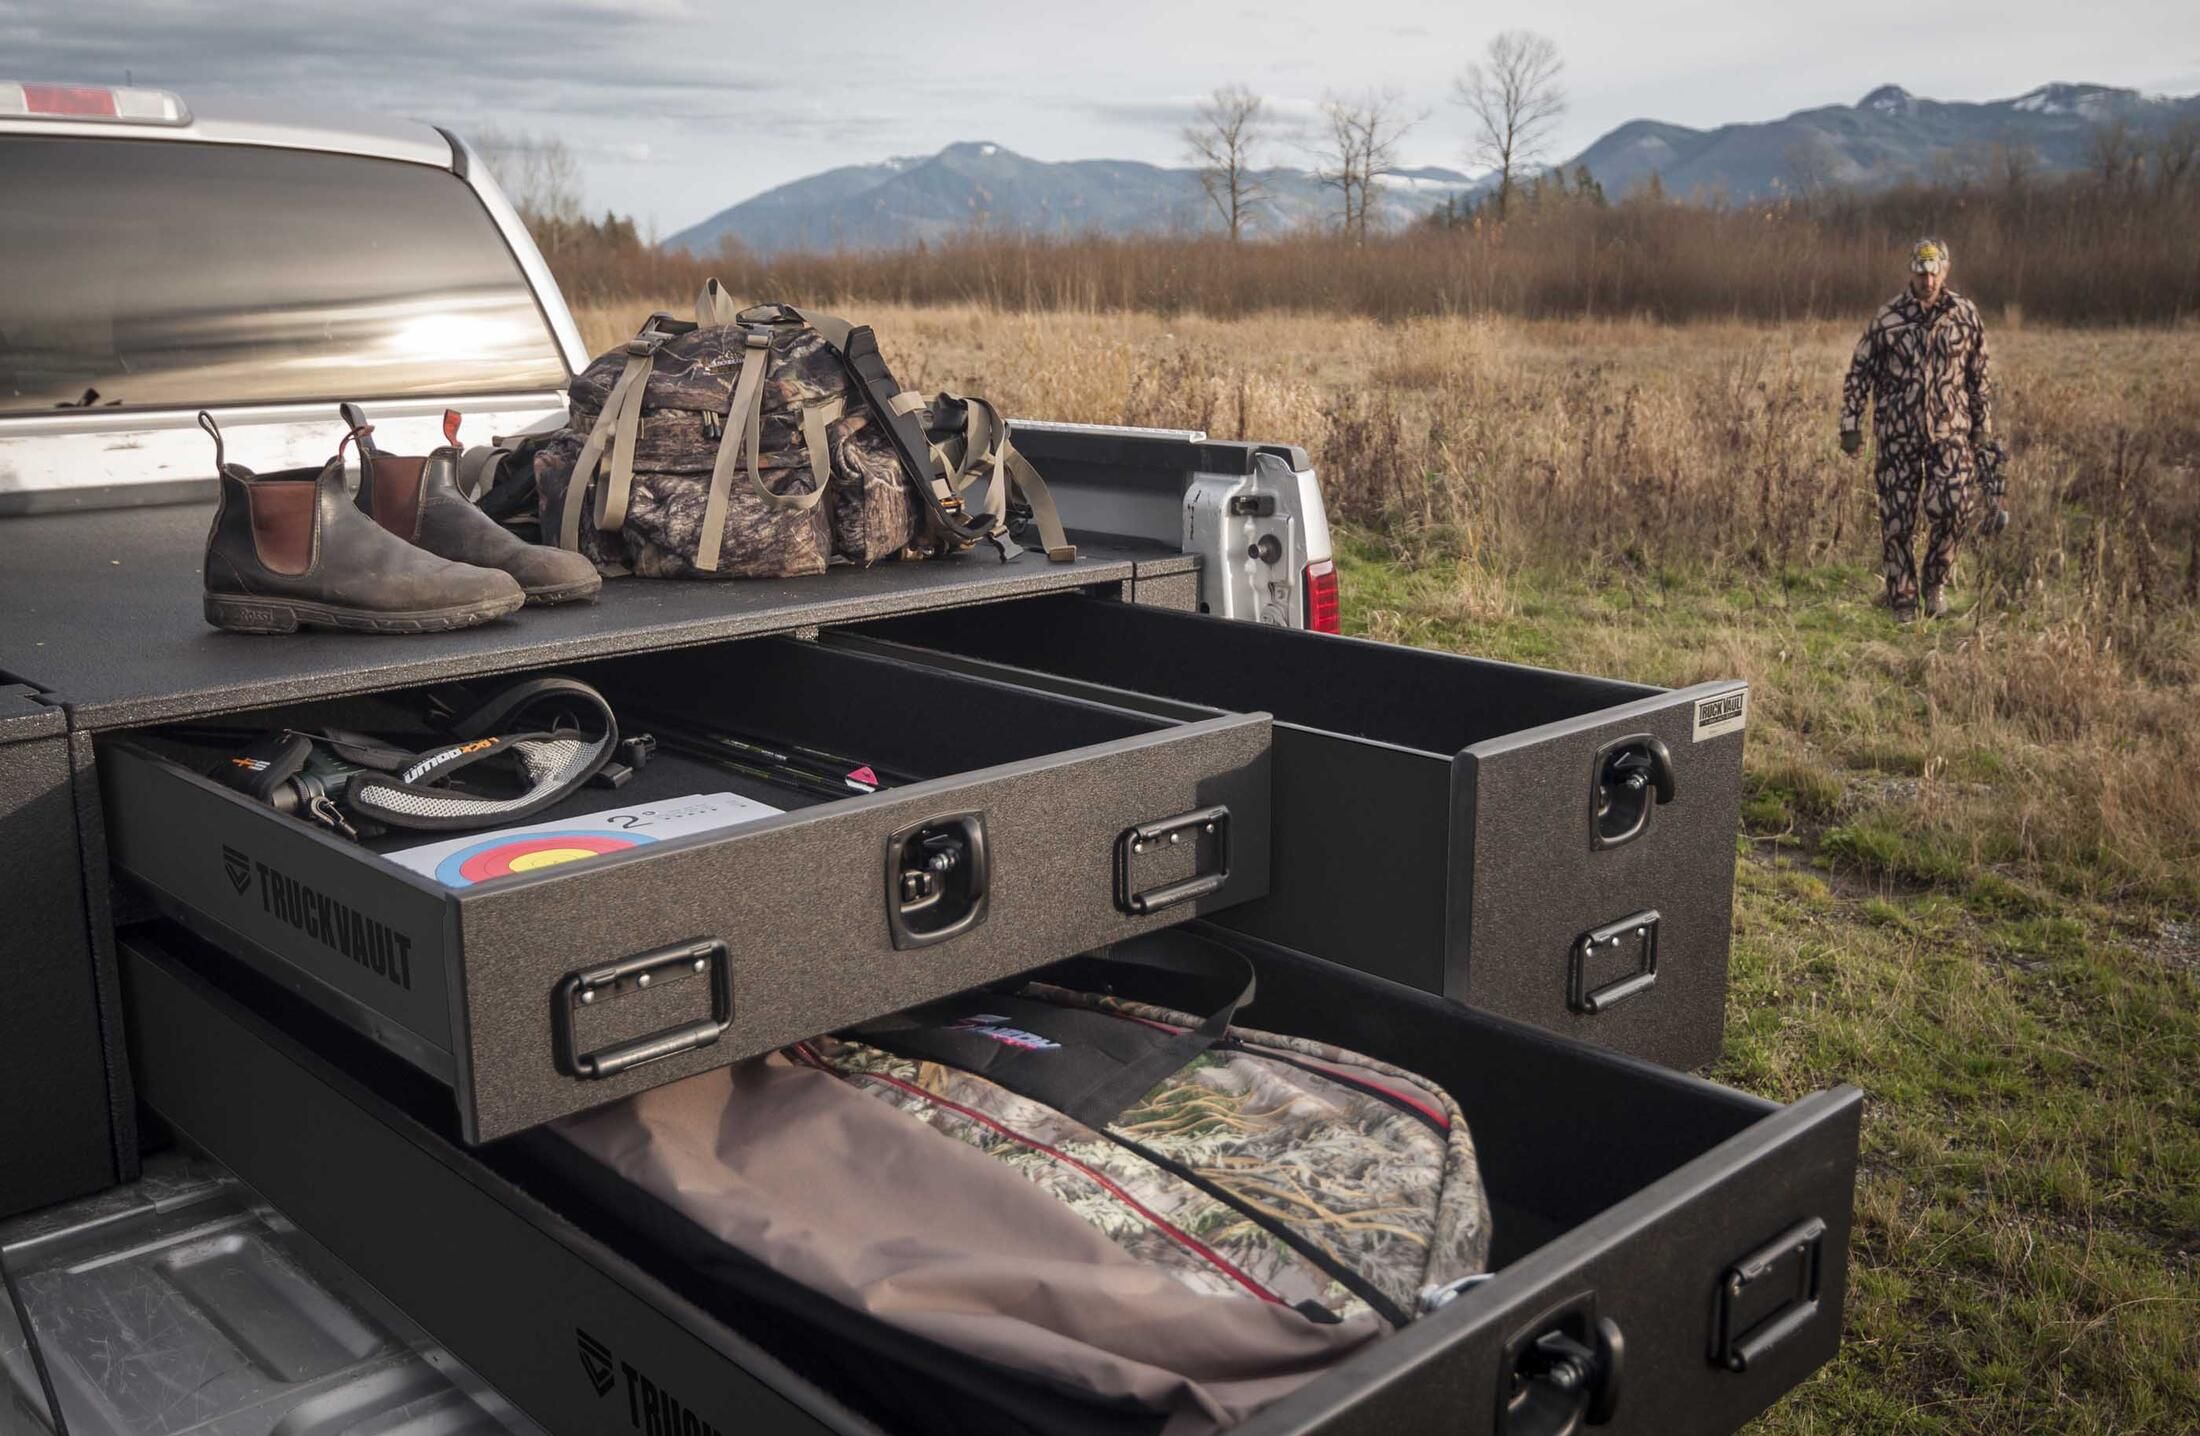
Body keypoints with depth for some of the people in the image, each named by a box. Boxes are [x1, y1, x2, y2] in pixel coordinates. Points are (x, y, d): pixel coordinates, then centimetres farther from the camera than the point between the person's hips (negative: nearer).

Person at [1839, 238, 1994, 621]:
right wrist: (1851, 427, -2)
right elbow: (1858, 373, 2)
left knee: (1954, 504, -15)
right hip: (1897, 434, -1)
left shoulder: (1965, 314, 4)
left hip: (1950, 431, 1)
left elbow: (1981, 374, 11)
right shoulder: (1889, 317, -2)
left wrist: (1983, 428, 10)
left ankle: (1936, 580, 9)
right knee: (1897, 518, 1)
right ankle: (1902, 600, 14)